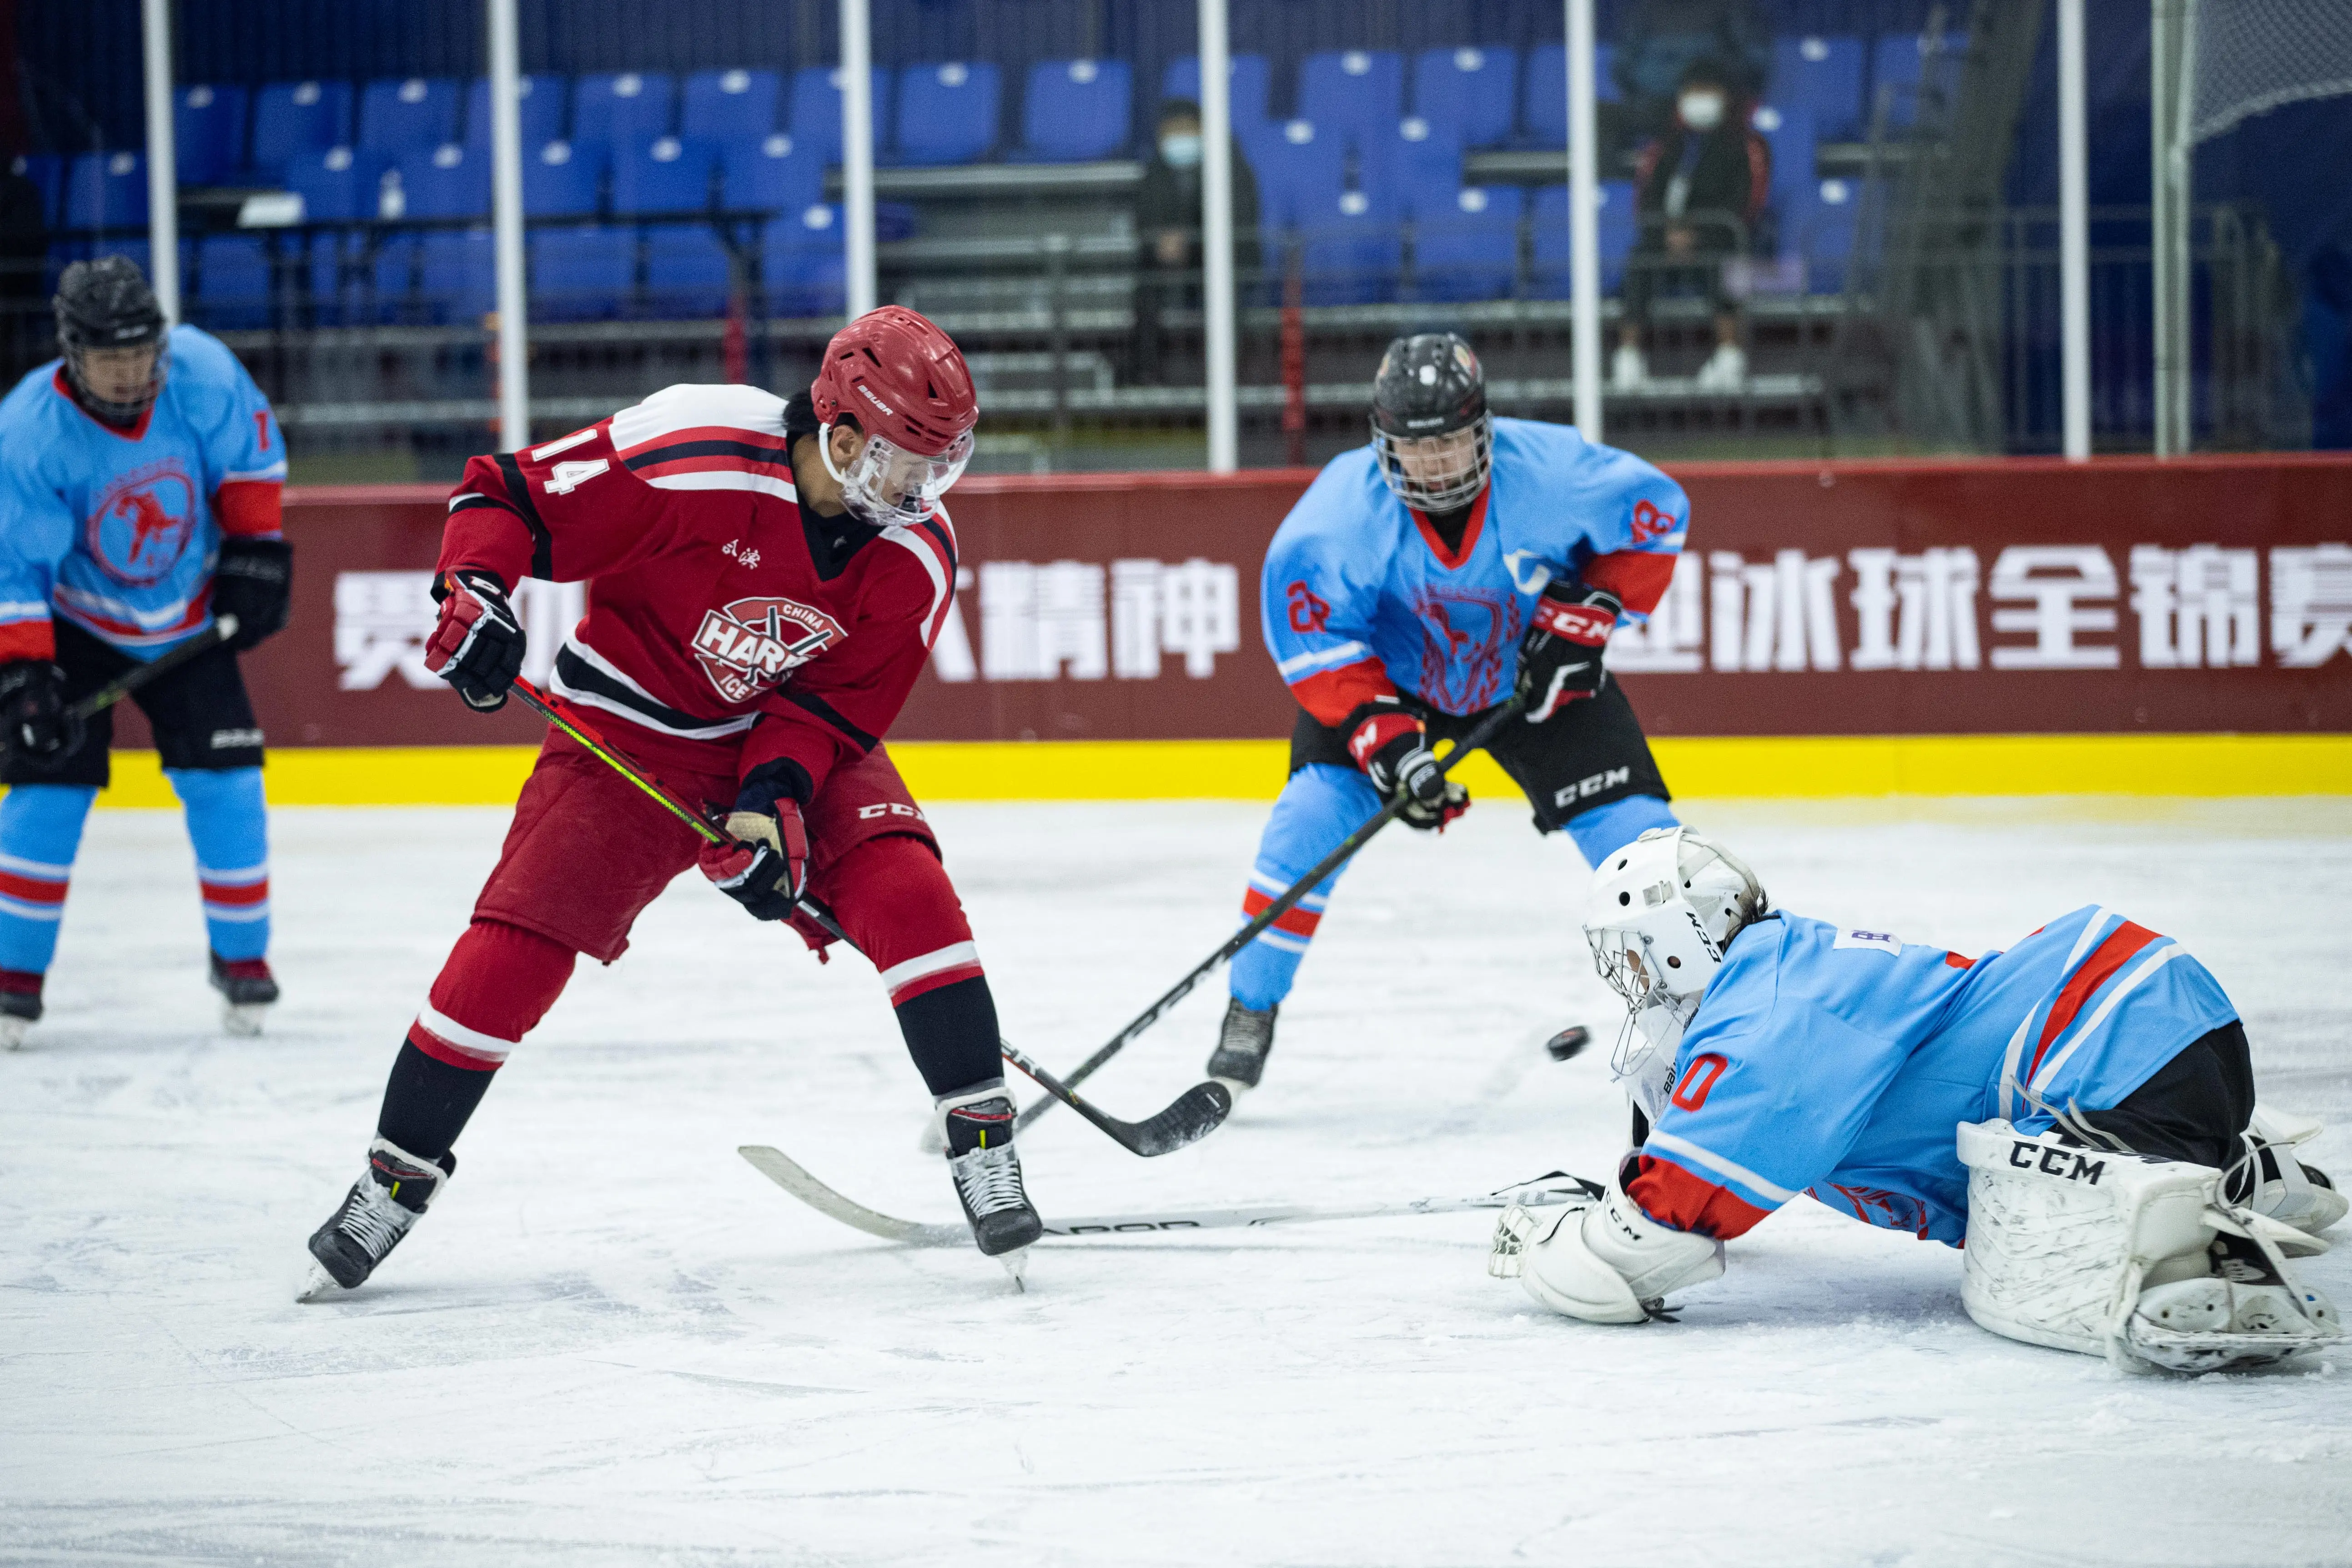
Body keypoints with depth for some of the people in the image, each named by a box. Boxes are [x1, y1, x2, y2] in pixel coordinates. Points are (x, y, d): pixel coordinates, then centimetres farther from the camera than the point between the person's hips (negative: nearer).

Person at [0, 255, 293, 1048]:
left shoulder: (201, 372, -21)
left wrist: (255, 548, -5)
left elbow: (249, 451, -1)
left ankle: (241, 955, 14)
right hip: (73, 622, -2)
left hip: (188, 618, 3)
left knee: (224, 782, -4)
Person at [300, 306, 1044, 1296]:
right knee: (517, 943, -13)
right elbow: (504, 497, -19)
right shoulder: (688, 459, -29)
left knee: (905, 886, -21)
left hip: (797, 735, 3)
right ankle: (397, 1176, 5)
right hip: (633, 729, -3)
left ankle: (981, 1137, -9)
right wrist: (474, 591, -35)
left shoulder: (916, 554, -15)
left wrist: (777, 801, -23)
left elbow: (835, 701, -8)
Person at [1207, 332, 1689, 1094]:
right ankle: (1249, 1014, -6)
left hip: (1535, 673, 1)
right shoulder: (1343, 506, -29)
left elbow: (1657, 511, -10)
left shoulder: (1551, 470, -28)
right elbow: (1311, 637, -23)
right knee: (1316, 808, -20)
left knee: (1632, 824, -10)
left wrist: (1587, 616, -18)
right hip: (1391, 677, -1)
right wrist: (1382, 735, -33)